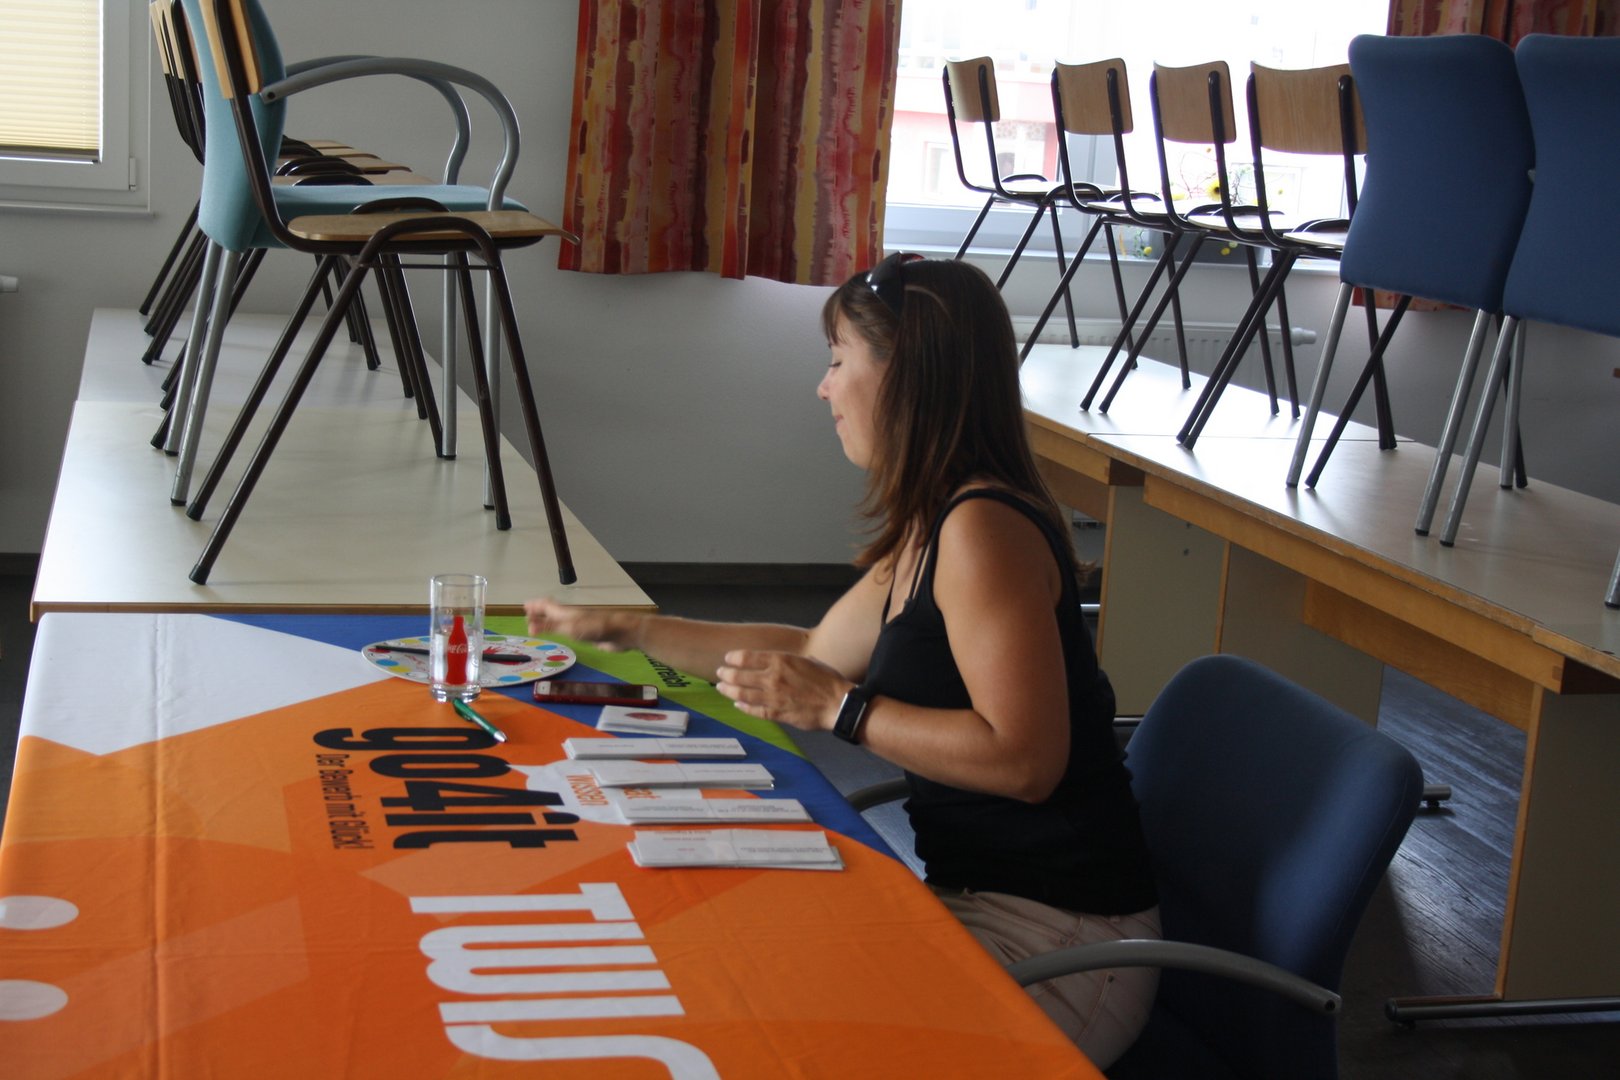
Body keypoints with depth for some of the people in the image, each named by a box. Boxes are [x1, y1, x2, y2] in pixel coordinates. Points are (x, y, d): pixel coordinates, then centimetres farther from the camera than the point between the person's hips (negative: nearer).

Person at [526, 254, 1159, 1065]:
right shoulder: (932, 527, 11)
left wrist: (839, 708, -19)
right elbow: (813, 650, 24)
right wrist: (623, 629, 27)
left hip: (1058, 939, -9)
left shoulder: (983, 530, -20)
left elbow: (1024, 760, -26)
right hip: (980, 894, 9)